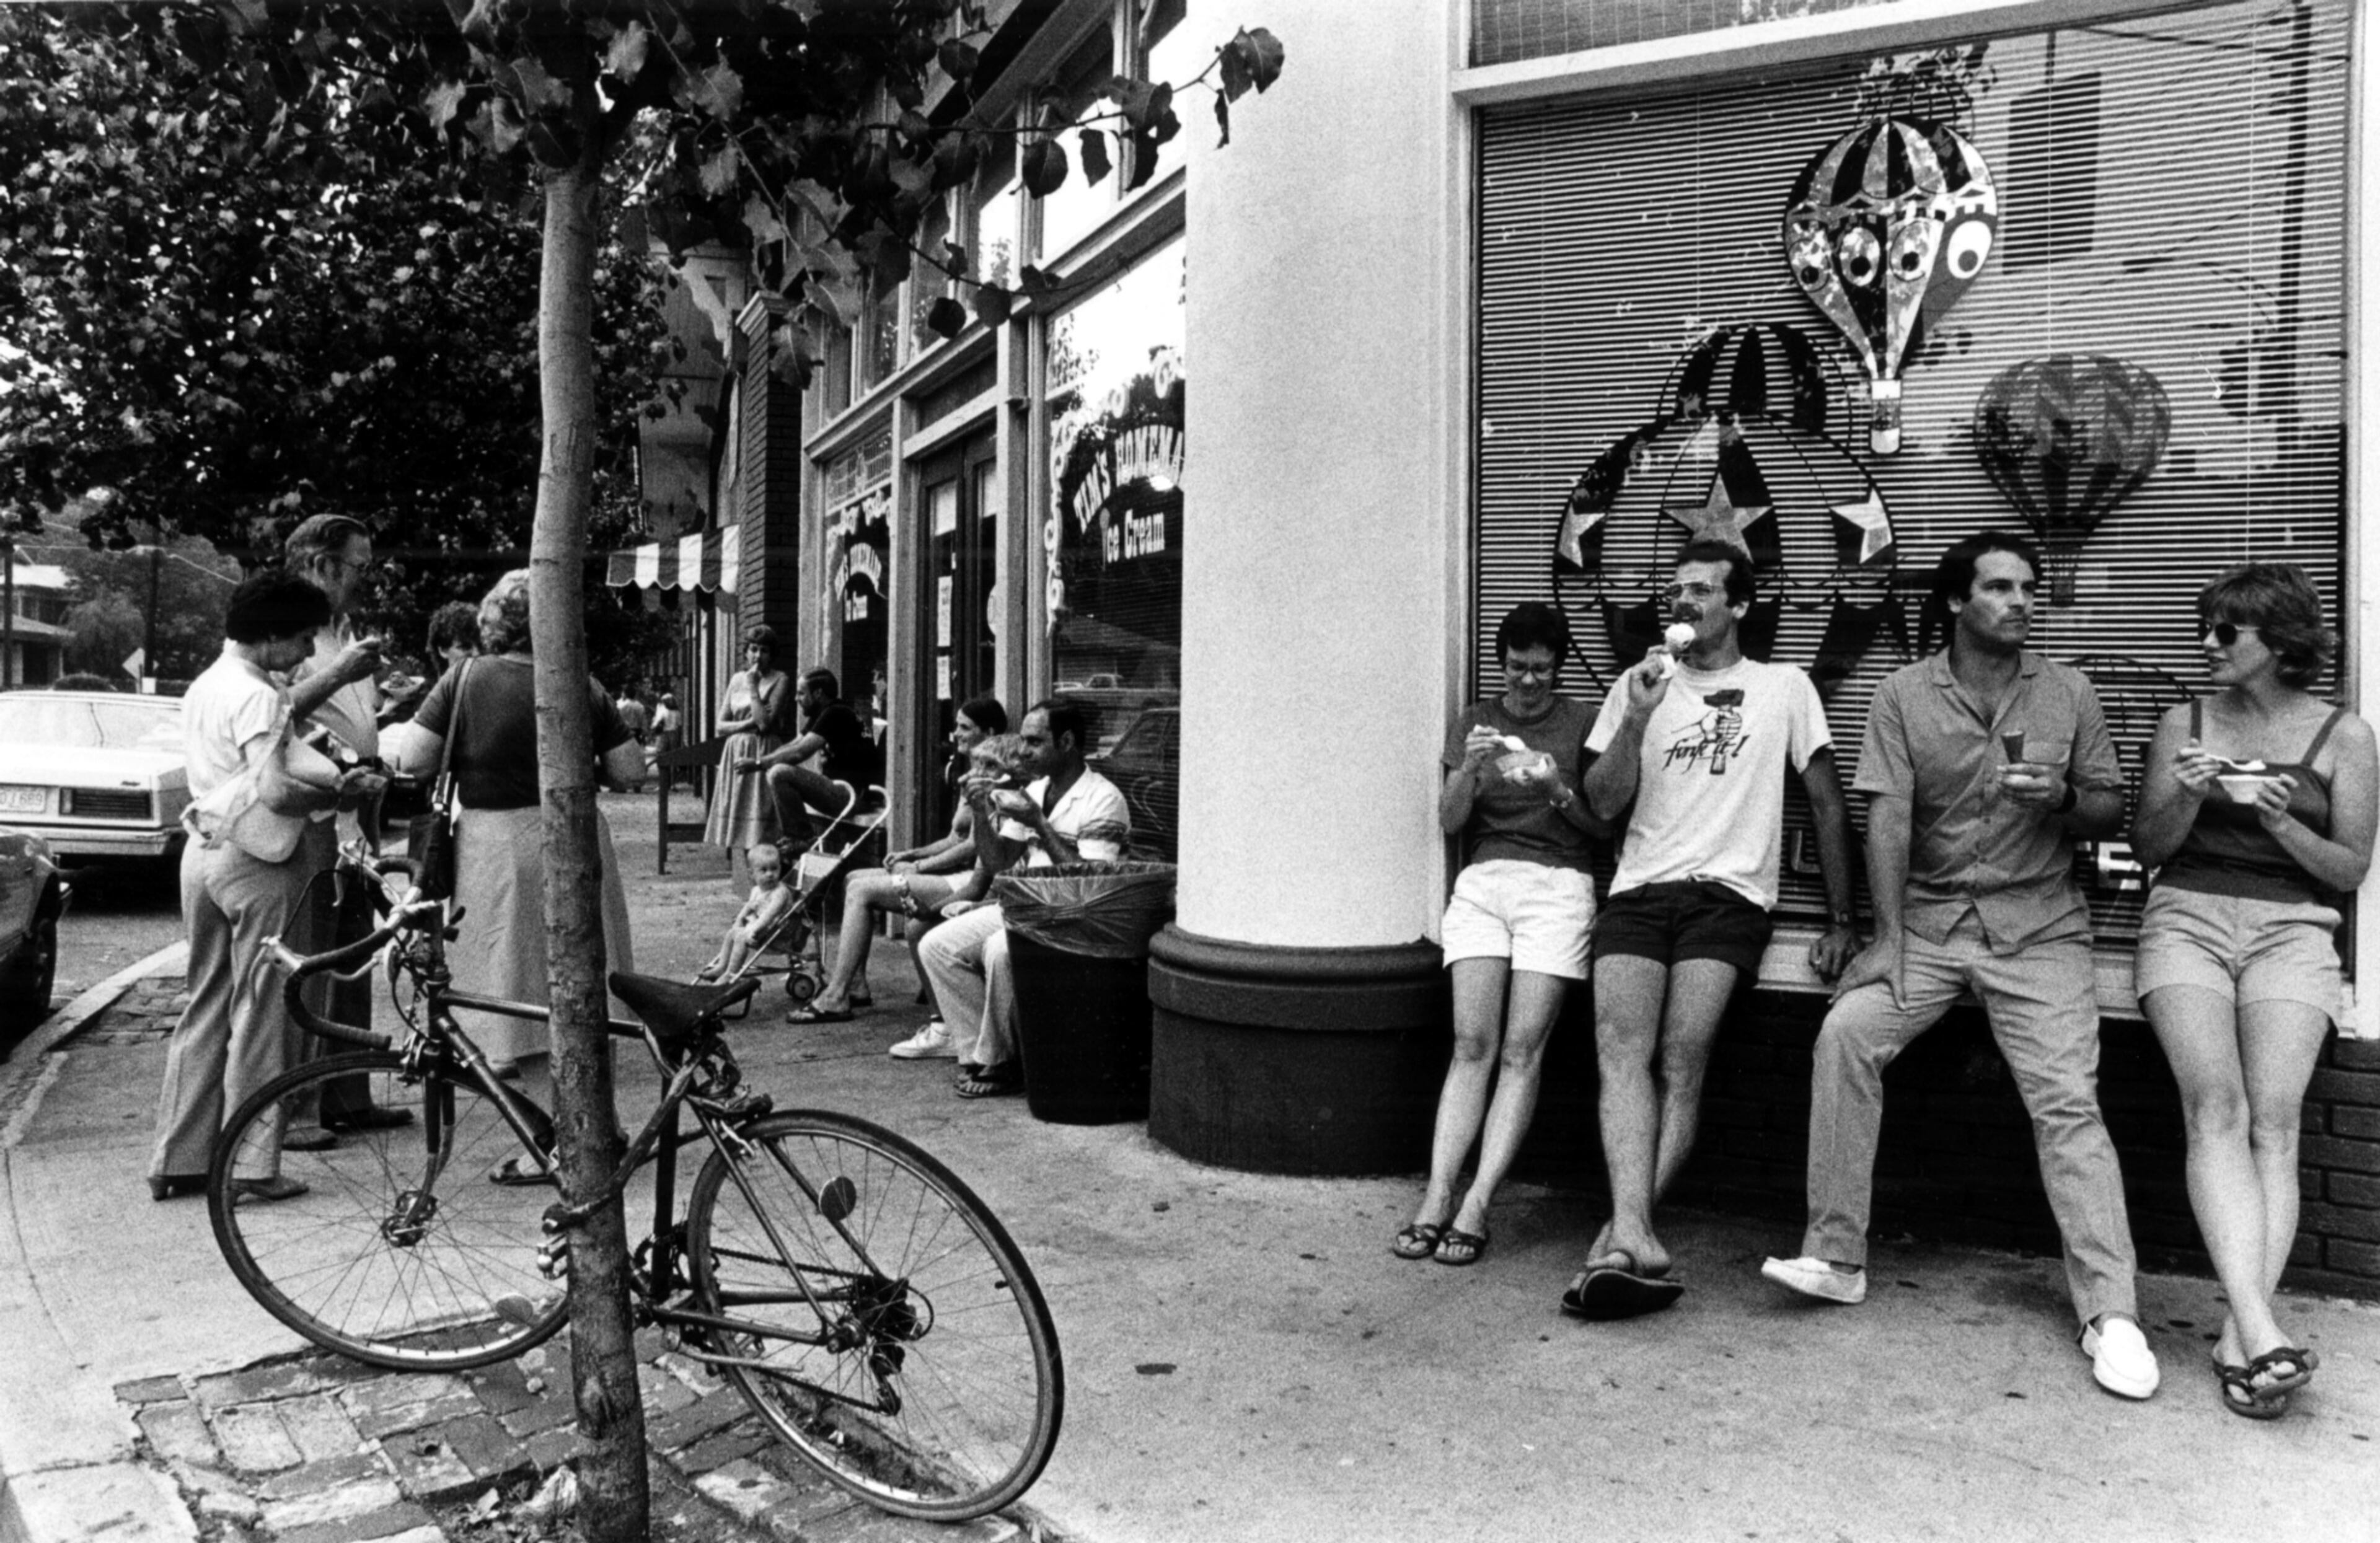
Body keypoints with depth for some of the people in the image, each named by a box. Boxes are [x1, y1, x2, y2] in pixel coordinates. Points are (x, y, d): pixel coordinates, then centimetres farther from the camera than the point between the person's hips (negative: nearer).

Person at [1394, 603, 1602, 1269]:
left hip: (1557, 883, -1)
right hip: (1482, 881, 2)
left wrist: (1558, 789, -10)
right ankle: (1435, 1203, -9)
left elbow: (1605, 824, 7)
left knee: (1522, 1049, -9)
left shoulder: (1584, 724, 10)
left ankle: (1476, 1208, -10)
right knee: (1472, 1044, -8)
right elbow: (1449, 821, 7)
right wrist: (1470, 771, -12)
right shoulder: (1473, 722, 16)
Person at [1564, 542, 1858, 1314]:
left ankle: (1619, 1241, -22)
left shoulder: (1784, 687, 12)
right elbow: (1604, 805, 10)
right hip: (1639, 893, 2)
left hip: (1729, 895, -2)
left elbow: (1828, 806, 11)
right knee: (1622, 1049, -21)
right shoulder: (1638, 686, 18)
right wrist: (1638, 718, -4)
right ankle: (1636, 1239, -33)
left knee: (1682, 1059, -21)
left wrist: (1841, 922, 6)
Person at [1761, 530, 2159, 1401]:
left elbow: (2111, 811, 11)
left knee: (2067, 1100, -14)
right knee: (1845, 1034, -21)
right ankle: (1836, 1259, -13)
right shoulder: (1905, 695, 2)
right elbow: (1887, 819, -5)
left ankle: (2111, 1314, -8)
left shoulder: (2068, 695, 5)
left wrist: (2063, 798, -13)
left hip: (2038, 929, 0)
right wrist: (1889, 938, -13)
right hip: (1928, 918, 0)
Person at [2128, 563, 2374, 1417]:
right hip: (2188, 918, 0)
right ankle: (2261, 1329, -27)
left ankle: (2242, 1335, -15)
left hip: (2291, 930, 0)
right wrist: (2190, 798, -8)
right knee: (2215, 1106, -19)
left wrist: (2278, 821, -10)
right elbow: (2147, 848, 11)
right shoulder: (2185, 724, 11)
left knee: (2274, 1120, -15)